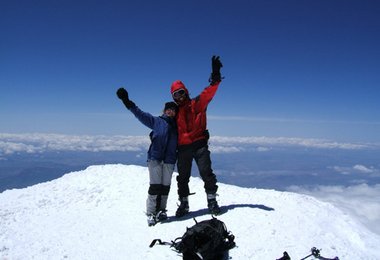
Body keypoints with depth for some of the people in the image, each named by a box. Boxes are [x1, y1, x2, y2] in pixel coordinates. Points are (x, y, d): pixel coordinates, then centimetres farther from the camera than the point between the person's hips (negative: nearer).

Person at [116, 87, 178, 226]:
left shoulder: (177, 126, 19)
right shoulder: (156, 121, 11)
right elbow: (140, 114, 4)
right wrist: (127, 101, -5)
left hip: (169, 160, 3)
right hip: (155, 158, -3)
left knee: (165, 186, 4)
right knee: (155, 185, -5)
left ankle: (161, 210, 16)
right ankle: (151, 212, 3)